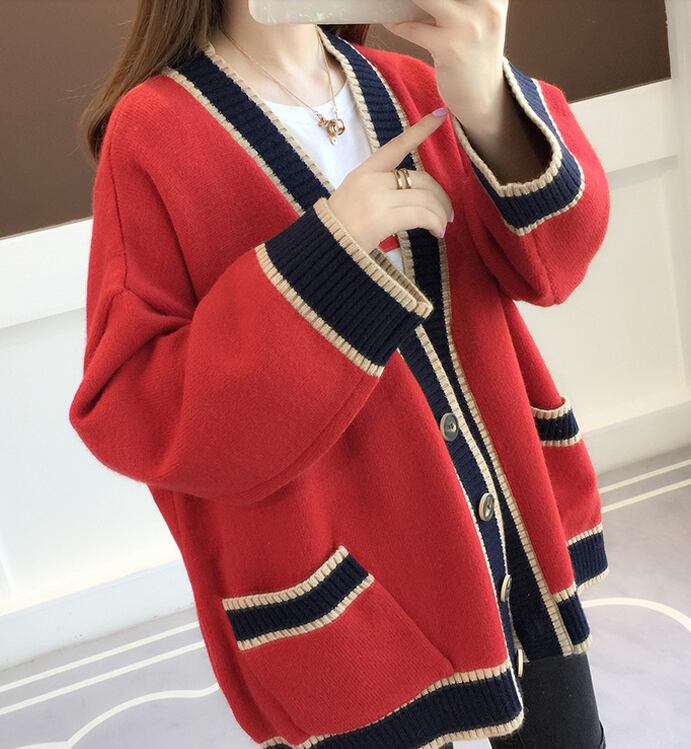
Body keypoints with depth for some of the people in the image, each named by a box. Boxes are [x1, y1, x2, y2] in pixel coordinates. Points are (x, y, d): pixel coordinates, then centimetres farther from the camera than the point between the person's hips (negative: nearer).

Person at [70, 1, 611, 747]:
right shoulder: (155, 133, -12)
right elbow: (133, 417, -18)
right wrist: (325, 255, -27)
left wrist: (491, 106, -28)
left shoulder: (406, 89, 2)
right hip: (348, 586, -5)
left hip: (514, 523, 5)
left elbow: (550, 257, -9)